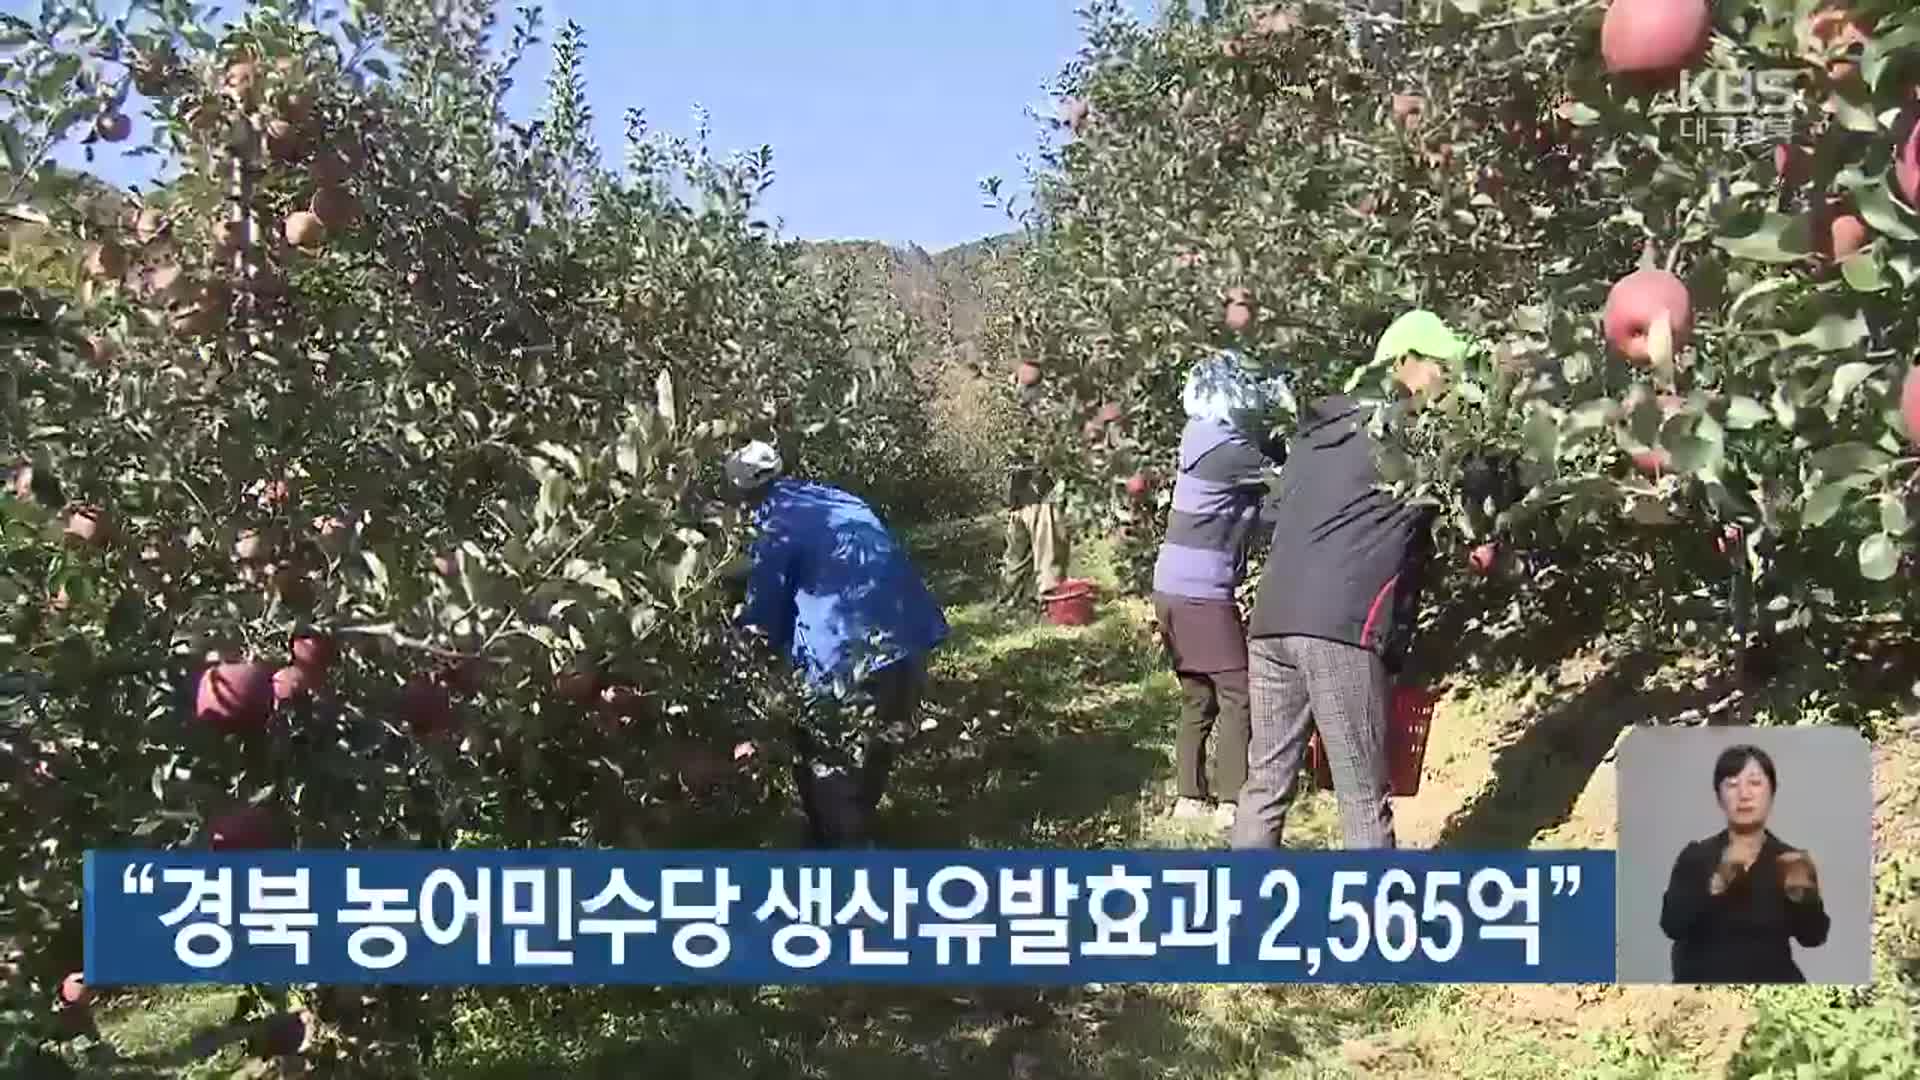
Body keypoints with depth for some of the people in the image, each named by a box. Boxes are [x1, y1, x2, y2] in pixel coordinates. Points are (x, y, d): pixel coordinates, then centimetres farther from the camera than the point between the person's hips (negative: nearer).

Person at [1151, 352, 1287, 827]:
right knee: (1237, 693, 0)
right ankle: (1232, 802, 4)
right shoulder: (1230, 451, -17)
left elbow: (1268, 452, 15)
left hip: (1174, 588, 9)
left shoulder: (1206, 437, 10)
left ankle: (1191, 796, 21)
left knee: (1198, 695, 16)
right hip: (1202, 593, -9)